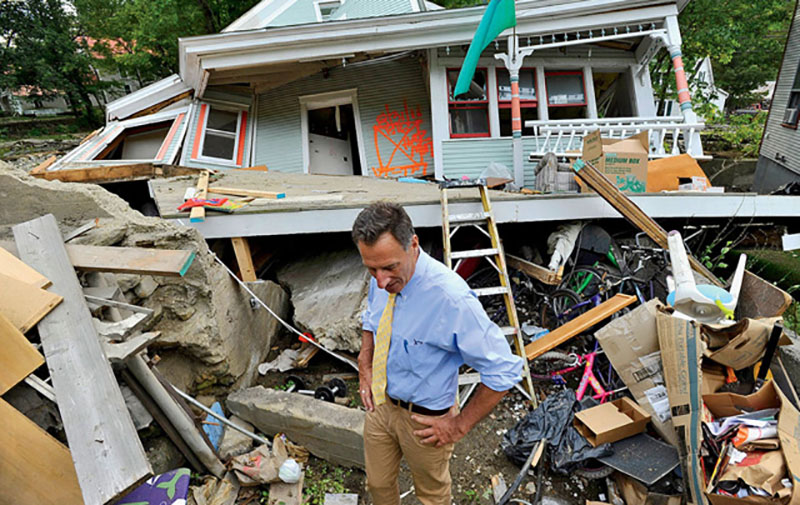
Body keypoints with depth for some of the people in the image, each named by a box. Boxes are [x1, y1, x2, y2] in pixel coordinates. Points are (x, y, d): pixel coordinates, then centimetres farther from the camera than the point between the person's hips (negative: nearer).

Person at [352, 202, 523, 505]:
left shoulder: (452, 299, -35)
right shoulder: (382, 278, -13)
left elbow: (504, 370, -27)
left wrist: (460, 424, -19)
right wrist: (364, 365, 1)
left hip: (423, 419, -5)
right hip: (380, 402, 5)